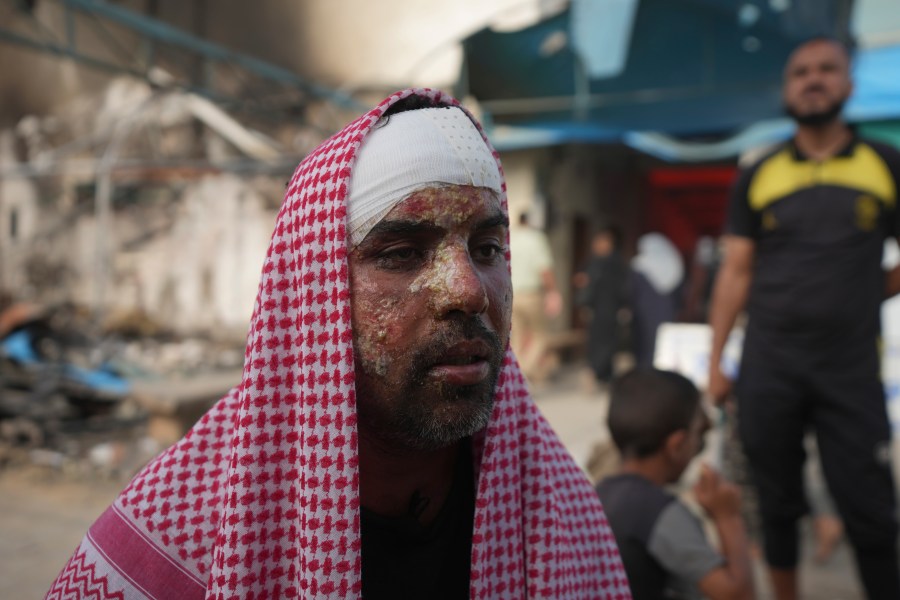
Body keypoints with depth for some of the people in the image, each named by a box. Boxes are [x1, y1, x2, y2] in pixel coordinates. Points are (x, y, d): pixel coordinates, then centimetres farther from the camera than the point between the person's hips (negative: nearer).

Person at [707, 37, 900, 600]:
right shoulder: (759, 176, 6)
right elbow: (736, 273, 4)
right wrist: (715, 361, 2)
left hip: (850, 367, -1)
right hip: (768, 364, 1)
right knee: (778, 504, 11)